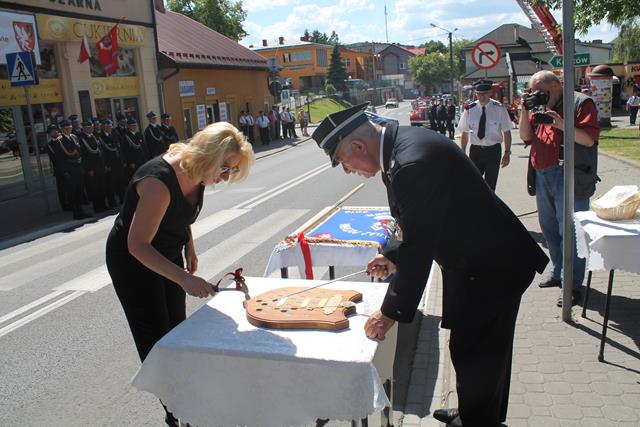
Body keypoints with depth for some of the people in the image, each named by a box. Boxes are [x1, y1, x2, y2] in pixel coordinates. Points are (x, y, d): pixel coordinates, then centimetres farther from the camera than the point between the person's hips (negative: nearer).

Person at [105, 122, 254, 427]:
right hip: (133, 261, -8)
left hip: (168, 255, 8)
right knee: (157, 341, 2)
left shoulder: (194, 173, -9)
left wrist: (190, 249, 5)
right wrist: (184, 279, -41)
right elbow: (138, 245, -34)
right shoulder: (158, 180, -35)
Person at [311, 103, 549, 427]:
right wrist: (394, 256, 7)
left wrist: (391, 312, -20)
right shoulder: (402, 141, 1)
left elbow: (418, 246, -28)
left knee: (473, 352, 5)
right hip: (481, 258, 10)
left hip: (491, 267, -10)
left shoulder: (411, 165, -32)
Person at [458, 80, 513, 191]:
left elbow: (506, 132, -1)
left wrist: (507, 152, -5)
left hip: (493, 150, -1)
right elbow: (464, 133, 5)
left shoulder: (499, 109, -6)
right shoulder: (470, 109, -2)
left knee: (490, 186, 9)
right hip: (475, 150, 1)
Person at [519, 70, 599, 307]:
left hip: (568, 176, -7)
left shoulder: (581, 103, -3)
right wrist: (525, 111, 2)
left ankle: (573, 285, 2)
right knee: (549, 227, 15)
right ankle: (558, 273, 30)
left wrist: (562, 125, -22)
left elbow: (589, 139, -12)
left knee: (569, 230, -5)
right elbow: (526, 136, 14)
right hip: (542, 176, 8)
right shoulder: (540, 107, 17)